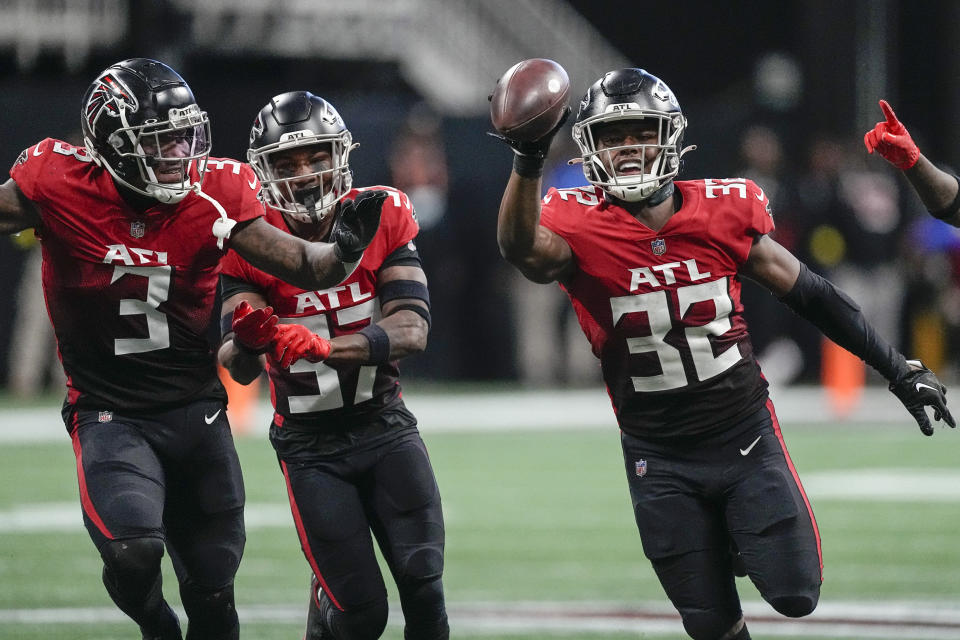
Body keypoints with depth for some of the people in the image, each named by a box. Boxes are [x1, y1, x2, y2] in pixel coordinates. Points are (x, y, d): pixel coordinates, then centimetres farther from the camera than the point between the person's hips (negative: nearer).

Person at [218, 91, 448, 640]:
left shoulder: (382, 217, -7)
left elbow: (413, 330, -18)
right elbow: (241, 370, -14)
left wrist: (323, 347, -34)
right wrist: (248, 337, -39)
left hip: (386, 426, 1)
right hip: (310, 444, -1)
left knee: (423, 580, -14)